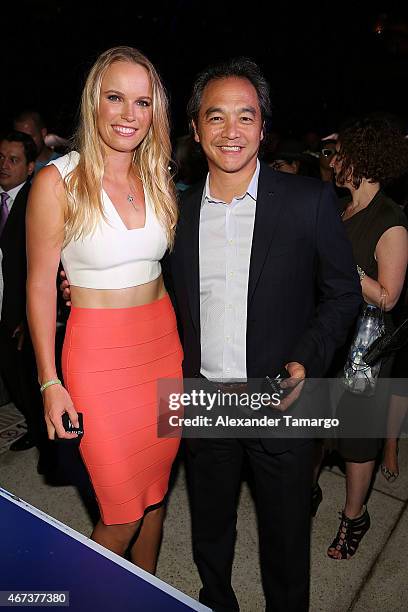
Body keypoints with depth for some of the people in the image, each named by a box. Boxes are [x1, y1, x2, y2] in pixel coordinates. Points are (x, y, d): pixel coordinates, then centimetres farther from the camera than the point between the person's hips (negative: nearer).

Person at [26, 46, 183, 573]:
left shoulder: (160, 179, 5)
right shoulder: (58, 181, -10)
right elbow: (40, 286, -7)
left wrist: (182, 346, 9)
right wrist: (49, 382, -8)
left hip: (163, 345, 5)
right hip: (99, 353, -5)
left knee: (156, 491, 19)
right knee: (122, 512, 6)